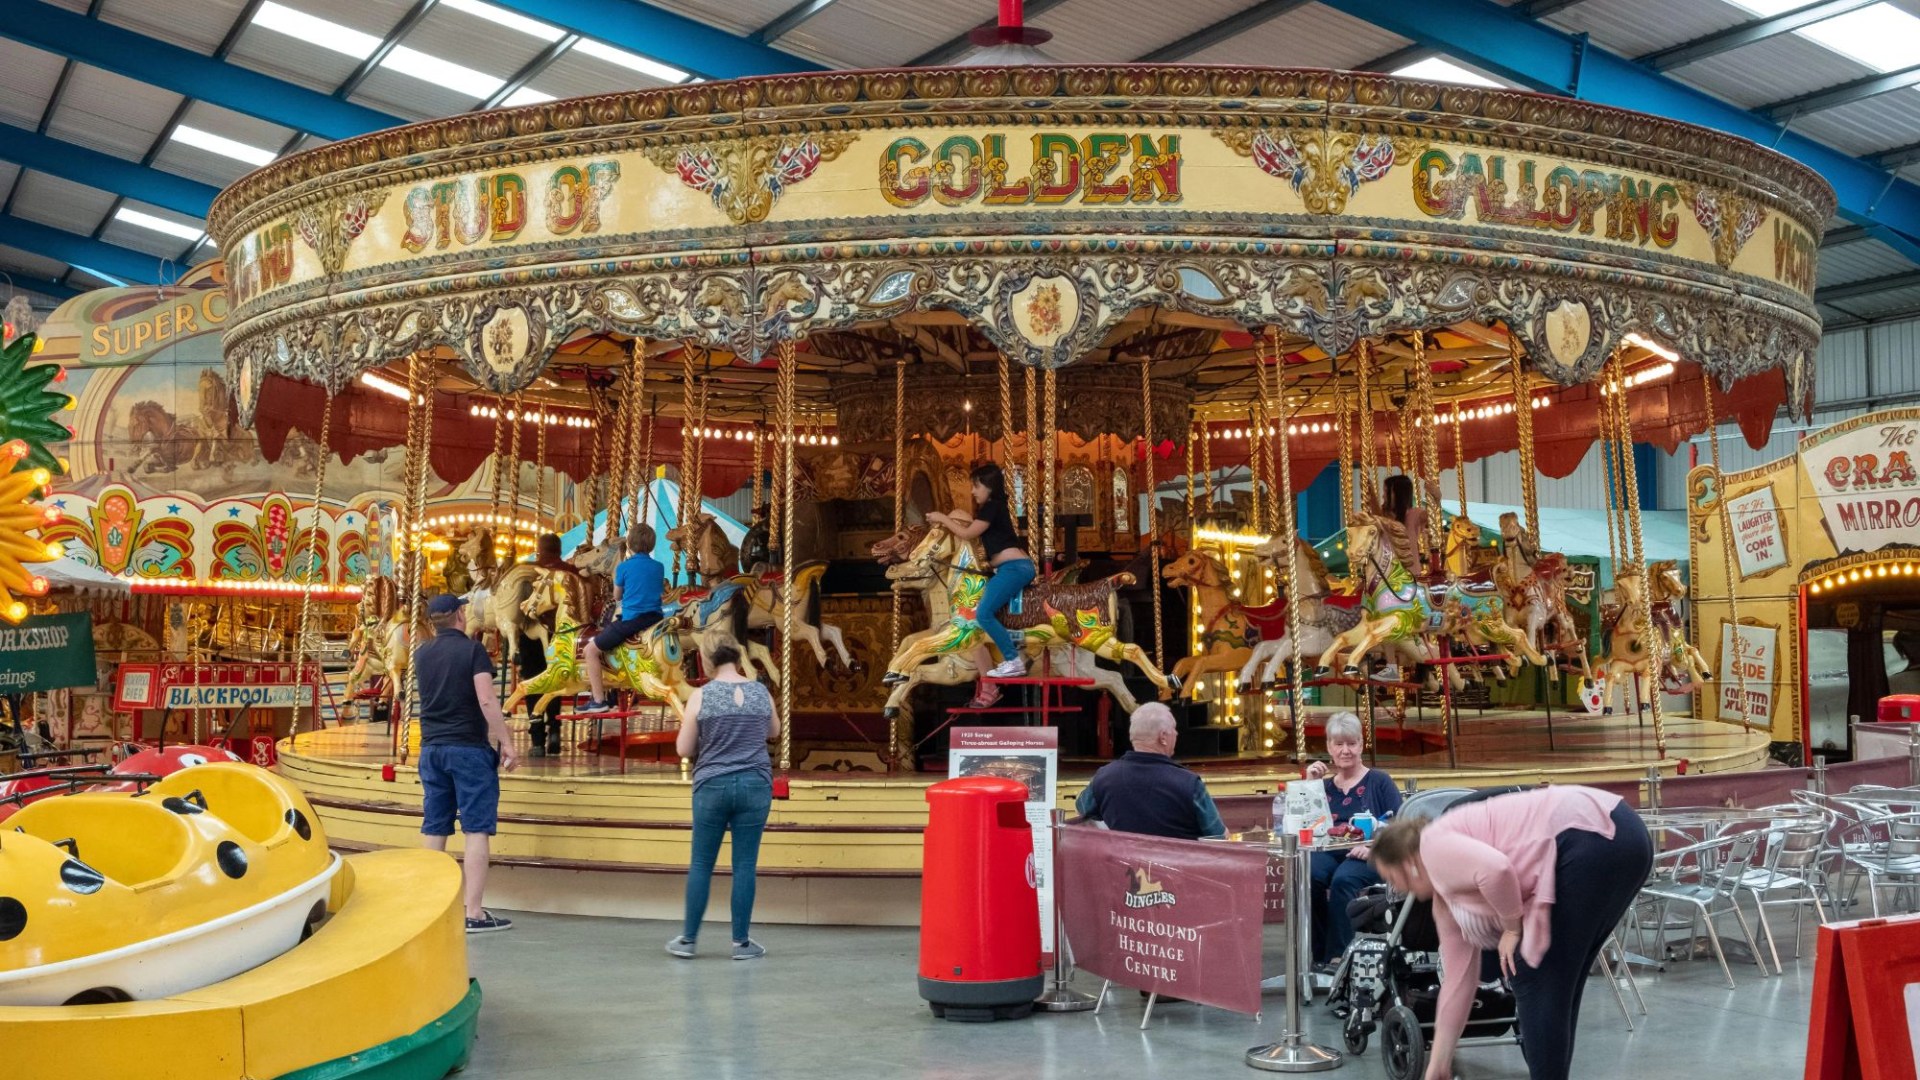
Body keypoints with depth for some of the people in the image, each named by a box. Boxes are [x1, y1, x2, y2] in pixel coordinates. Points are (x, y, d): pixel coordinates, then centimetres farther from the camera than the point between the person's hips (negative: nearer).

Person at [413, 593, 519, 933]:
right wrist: (506, 743, -13)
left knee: (434, 830, 10)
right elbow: (487, 700, -17)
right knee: (477, 829, -4)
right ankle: (474, 913, -6)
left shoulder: (421, 655, 9)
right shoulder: (472, 650, -9)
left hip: (431, 748, 6)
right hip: (469, 748, -6)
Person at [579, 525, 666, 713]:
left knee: (591, 650, 6)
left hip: (630, 620, -5)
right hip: (655, 619, 5)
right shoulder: (659, 567, 8)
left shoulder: (624, 567, -4)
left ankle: (599, 701, -1)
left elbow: (617, 597, 8)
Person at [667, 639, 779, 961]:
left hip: (712, 786, -1)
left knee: (701, 864, 8)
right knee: (744, 865, 5)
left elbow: (683, 749, 1)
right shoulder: (761, 693, 5)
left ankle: (688, 939, 14)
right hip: (755, 785, 1)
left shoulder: (701, 695, -3)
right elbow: (774, 732, 22)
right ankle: (741, 943, 9)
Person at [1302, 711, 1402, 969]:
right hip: (1329, 853, 3)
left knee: (1343, 880, -37)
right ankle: (1320, 955, -24)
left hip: (1368, 858, -3)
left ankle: (1338, 957, -31)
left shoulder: (1379, 782, 12)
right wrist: (1309, 785, 4)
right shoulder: (1325, 785, 21)